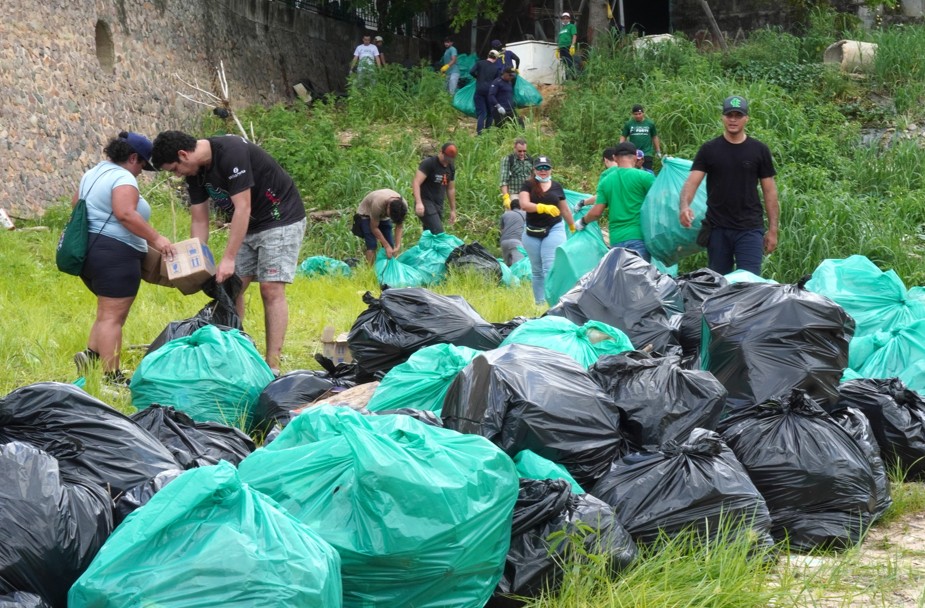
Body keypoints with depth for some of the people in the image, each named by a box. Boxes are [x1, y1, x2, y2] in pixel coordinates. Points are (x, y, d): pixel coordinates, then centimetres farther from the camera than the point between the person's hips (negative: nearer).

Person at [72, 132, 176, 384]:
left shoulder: (93, 173, 18)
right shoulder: (123, 178, -12)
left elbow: (75, 203, 27)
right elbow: (126, 214, -25)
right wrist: (156, 238, -22)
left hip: (88, 249, 10)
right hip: (114, 253, -10)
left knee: (108, 311, 17)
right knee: (112, 316, -9)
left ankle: (90, 354, 3)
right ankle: (111, 376, -10)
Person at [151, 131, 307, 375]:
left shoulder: (231, 152, -27)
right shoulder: (195, 172, -1)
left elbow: (242, 208, -28)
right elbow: (199, 221, 3)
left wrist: (228, 259, -28)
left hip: (281, 219, -9)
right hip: (247, 225, 9)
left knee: (271, 289, -14)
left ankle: (272, 366, -14)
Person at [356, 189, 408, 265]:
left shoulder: (404, 206, -27)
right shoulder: (378, 204, -41)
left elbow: (399, 227, -15)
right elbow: (374, 228, -28)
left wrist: (398, 246, -26)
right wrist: (387, 246, -28)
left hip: (383, 216, 5)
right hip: (366, 214, -5)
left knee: (390, 245, -7)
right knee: (372, 245, -18)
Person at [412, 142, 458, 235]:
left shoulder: (451, 167, 12)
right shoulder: (428, 163, -11)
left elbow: (451, 189, 22)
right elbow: (416, 183, -20)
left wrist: (453, 210, 22)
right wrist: (419, 203, -34)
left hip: (439, 205, 7)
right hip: (425, 203, -7)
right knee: (438, 233, -22)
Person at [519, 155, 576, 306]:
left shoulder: (557, 186, 8)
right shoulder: (528, 185, 2)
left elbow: (565, 209, 19)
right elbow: (524, 204, -15)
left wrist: (573, 226, 26)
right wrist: (544, 207, -27)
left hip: (554, 230, -1)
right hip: (532, 233, 1)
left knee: (551, 269, -14)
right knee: (537, 271, 9)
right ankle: (539, 303, 17)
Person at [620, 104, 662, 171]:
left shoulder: (650, 124, 3)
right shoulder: (628, 124, 2)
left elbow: (655, 137, 12)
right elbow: (623, 138, 7)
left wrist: (658, 151, 13)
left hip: (647, 154, -1)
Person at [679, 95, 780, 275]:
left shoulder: (759, 150, 3)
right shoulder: (709, 150, 3)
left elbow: (769, 191, 6)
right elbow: (692, 182, -5)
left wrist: (773, 229, 1)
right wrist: (684, 206, -26)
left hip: (749, 229, -1)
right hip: (717, 228, 1)